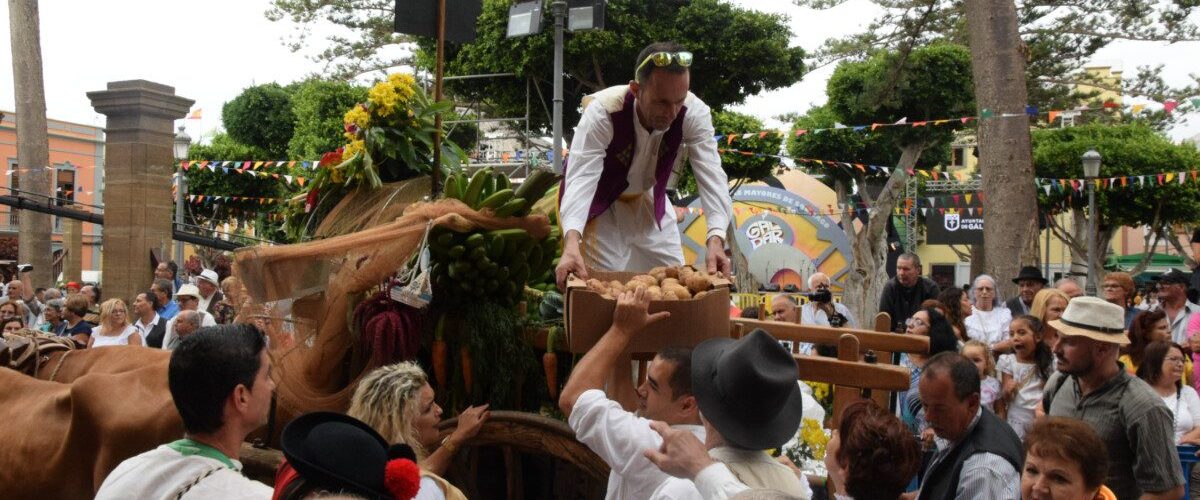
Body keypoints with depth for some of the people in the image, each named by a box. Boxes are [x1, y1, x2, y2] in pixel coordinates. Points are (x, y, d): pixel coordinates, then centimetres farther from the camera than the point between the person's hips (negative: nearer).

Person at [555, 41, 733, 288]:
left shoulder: (695, 113, -26)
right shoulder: (603, 111, -35)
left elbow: (712, 178, -32)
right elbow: (580, 178, -43)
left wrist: (715, 239, -49)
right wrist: (571, 242, -60)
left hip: (647, 199, 4)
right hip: (598, 200, -4)